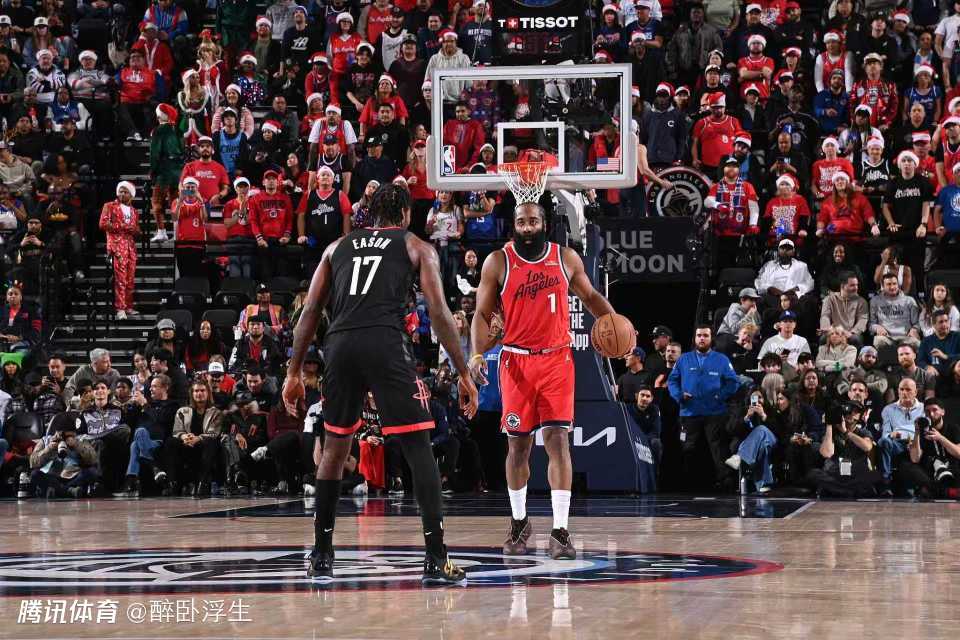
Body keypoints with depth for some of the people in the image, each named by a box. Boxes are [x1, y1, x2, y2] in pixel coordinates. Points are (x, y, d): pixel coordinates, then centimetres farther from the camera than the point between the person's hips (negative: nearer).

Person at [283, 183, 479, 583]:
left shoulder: (338, 246, 25)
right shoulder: (416, 247, 17)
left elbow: (310, 312, 18)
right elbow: (439, 313, 5)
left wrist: (294, 374, 20)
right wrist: (464, 374, 7)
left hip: (341, 346, 4)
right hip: (387, 344, -3)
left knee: (335, 447, 19)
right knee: (418, 447, 2)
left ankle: (321, 557, 22)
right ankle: (436, 560, -5)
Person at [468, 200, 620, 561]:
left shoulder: (566, 259, 3)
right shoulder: (498, 262, -2)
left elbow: (589, 295, 17)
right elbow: (482, 314, 0)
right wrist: (477, 354, -15)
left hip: (557, 359, 0)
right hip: (516, 361, 0)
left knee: (557, 440, -10)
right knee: (518, 444, 7)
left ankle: (560, 531, -11)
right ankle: (519, 523, 26)